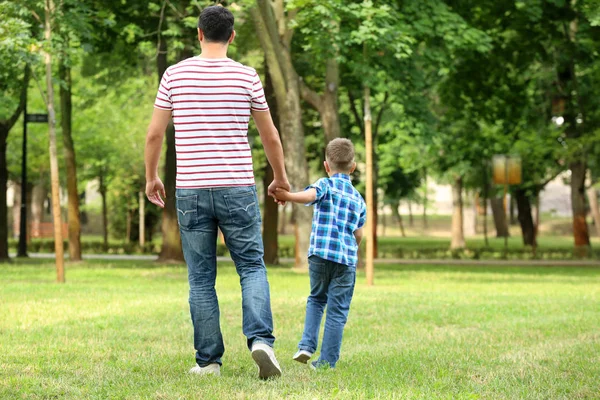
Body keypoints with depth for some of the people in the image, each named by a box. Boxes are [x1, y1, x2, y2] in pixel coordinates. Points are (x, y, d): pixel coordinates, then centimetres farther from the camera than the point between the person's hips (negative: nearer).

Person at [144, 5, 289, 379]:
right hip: (238, 188, -1)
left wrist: (152, 178, 17)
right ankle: (261, 339, -14)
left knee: (201, 278, 7)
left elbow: (155, 134, 3)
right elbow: (270, 136, 8)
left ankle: (209, 360, 8)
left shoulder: (175, 74, 0)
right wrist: (280, 177, 24)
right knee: (252, 267, 8)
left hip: (191, 190, 1)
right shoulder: (246, 76, 0)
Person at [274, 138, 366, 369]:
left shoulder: (326, 184, 4)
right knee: (337, 311, 4)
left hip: (320, 254, -1)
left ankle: (307, 345, 8)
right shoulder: (358, 198, 16)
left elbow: (310, 195, -21)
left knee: (317, 299, 21)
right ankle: (327, 361, 1)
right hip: (347, 259, 1)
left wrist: (287, 196, -38)